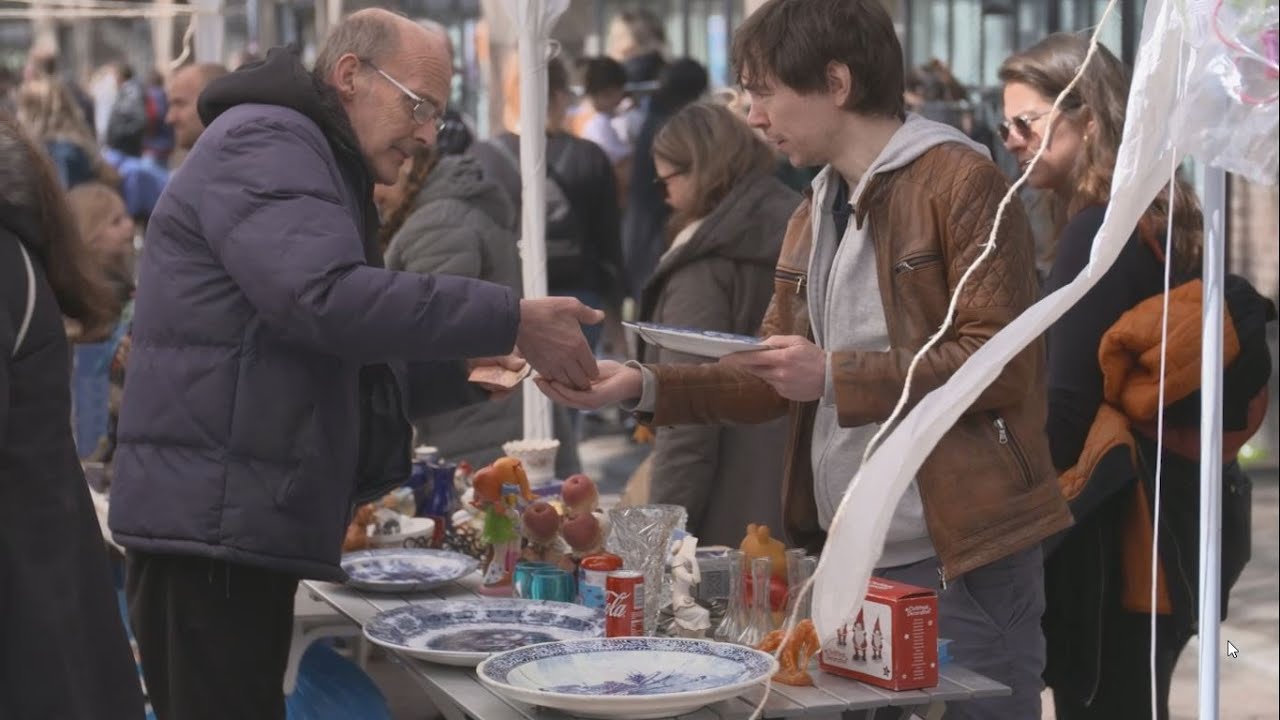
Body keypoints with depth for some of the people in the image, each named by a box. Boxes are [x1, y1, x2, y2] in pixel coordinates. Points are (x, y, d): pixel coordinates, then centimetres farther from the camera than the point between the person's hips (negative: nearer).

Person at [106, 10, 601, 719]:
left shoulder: (316, 163, 24)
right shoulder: (262, 142, -9)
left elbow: (342, 370, 26)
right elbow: (328, 297, -26)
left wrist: (460, 368, 12)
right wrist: (510, 319, -23)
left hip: (249, 525, 10)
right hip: (210, 521, -10)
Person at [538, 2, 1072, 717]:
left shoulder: (960, 181, -9)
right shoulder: (814, 215, 16)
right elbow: (775, 377, 18)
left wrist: (836, 376, -18)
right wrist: (643, 386, 5)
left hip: (961, 561, -8)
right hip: (849, 558, 8)